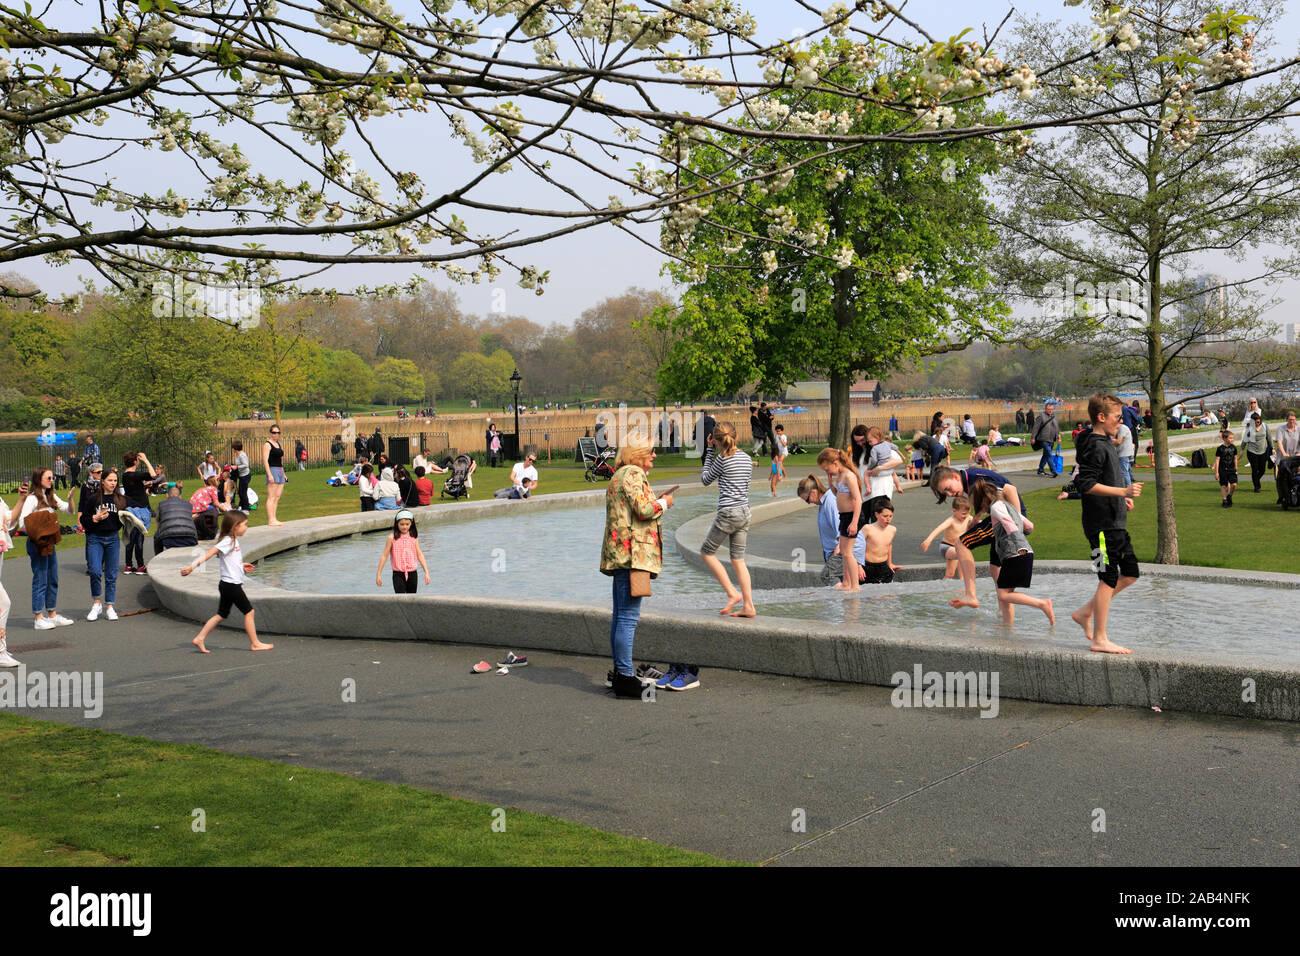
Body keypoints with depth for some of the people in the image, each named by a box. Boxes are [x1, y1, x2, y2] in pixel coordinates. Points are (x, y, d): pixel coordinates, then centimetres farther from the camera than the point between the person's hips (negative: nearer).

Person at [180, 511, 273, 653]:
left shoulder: (233, 540, 13)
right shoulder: (228, 541, -16)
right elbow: (210, 552, -25)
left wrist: (242, 566, 27)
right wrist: (193, 566, -32)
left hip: (227, 585, 10)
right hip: (232, 585, -10)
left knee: (221, 615, 13)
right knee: (249, 611, -1)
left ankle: (200, 638, 13)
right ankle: (255, 644, 6)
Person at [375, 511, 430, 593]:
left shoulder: (413, 538, 4)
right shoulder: (392, 538, -5)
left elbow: (420, 555, 7)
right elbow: (384, 556, -1)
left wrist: (426, 573, 3)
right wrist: (378, 574, -2)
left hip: (412, 573, 3)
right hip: (398, 574, -3)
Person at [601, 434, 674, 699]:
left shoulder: (619, 476, 22)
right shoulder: (633, 473, -9)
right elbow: (643, 509, -19)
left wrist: (655, 502, 20)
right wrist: (663, 503, -2)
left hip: (619, 555, 11)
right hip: (633, 554, -11)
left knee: (620, 616, 13)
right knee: (628, 617, -11)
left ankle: (619, 672, 19)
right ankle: (625, 677, -11)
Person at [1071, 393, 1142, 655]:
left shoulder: (1105, 444, 16)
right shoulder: (1095, 447, -15)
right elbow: (1087, 485, -24)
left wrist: (1121, 498, 18)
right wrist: (1123, 491, -27)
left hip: (1115, 523, 10)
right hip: (1102, 524, -10)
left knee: (1129, 573, 13)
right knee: (1109, 579, -5)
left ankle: (1086, 612, 20)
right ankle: (1099, 639, 2)